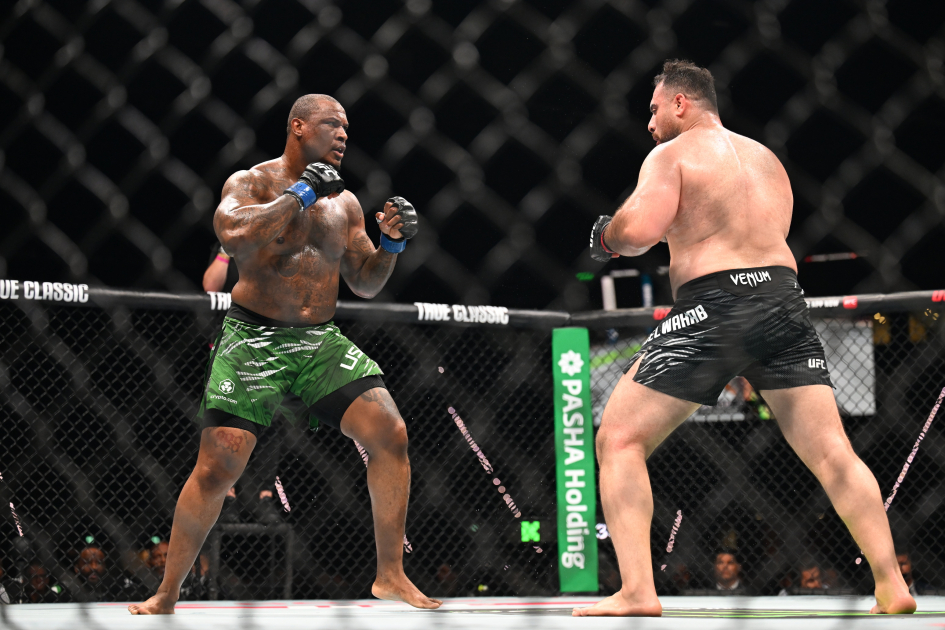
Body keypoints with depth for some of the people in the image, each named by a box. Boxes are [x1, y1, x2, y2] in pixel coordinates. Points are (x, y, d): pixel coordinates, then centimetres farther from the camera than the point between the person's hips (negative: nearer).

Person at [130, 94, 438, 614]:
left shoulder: (344, 203, 12)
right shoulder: (251, 182, -3)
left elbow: (365, 284, 18)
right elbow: (233, 235, -26)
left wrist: (391, 244, 0)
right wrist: (299, 194, -19)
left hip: (321, 340, 5)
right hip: (253, 339, -4)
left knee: (390, 433, -11)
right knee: (217, 467, -11)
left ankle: (390, 575, 0)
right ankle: (166, 596, 5)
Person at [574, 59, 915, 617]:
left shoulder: (671, 154, 3)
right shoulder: (766, 158, 24)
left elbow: (641, 229, -12)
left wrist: (606, 238, 9)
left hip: (714, 305, -6)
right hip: (784, 299, 6)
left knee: (618, 440, 1)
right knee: (832, 451, 6)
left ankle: (637, 591, -10)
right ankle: (893, 586, -1)